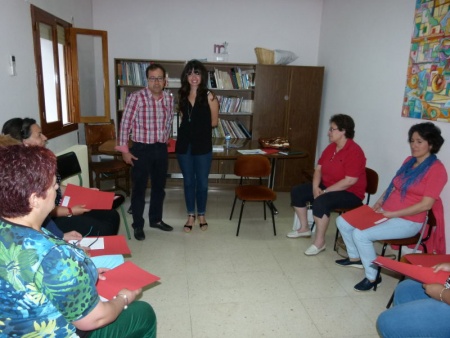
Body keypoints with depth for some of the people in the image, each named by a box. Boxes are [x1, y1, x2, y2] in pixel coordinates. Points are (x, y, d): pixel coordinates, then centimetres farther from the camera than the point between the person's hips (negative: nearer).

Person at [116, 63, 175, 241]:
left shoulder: (169, 99, 3)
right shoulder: (136, 97, -12)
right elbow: (125, 124, -10)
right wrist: (124, 149, -11)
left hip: (161, 149, 5)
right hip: (141, 149, -5)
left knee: (159, 187, 15)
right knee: (139, 188, 5)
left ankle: (156, 219, 33)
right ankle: (138, 225, 20)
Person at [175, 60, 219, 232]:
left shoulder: (209, 96, -7)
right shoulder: (182, 95, 5)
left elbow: (214, 122, -1)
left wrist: (200, 126, 4)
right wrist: (197, 125, 6)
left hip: (202, 145, -3)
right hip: (184, 144, 3)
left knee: (202, 182, 8)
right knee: (188, 182, 12)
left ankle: (201, 215, 27)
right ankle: (191, 215, 27)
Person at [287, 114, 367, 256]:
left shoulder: (354, 151, -22)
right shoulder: (331, 147, 4)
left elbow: (350, 181, -27)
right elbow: (319, 168, 6)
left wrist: (325, 191, -24)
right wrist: (315, 187, -11)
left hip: (350, 193, -9)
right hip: (327, 187, 9)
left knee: (321, 202, -35)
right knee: (297, 192, 2)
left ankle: (319, 242, -19)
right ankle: (304, 228, 15)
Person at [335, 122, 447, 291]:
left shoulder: (436, 169, -13)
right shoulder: (409, 161, 10)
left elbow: (425, 204, -18)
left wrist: (392, 214, -19)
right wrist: (379, 201, 1)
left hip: (408, 222, -8)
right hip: (385, 212, 8)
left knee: (361, 234, -27)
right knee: (342, 222, 1)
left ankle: (372, 277, -6)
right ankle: (355, 258, 23)